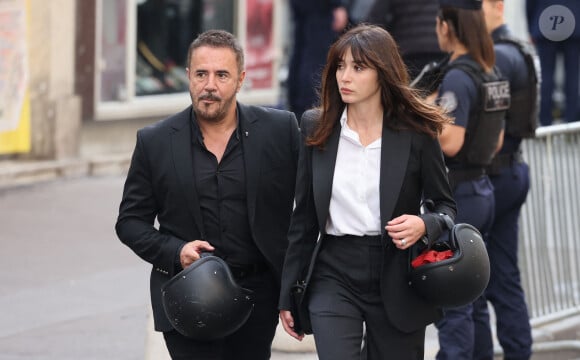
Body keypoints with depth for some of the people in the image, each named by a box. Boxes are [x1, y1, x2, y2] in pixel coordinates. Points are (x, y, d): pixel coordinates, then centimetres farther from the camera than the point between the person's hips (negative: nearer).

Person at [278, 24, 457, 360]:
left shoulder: (416, 132, -4)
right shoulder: (317, 129, 3)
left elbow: (445, 206, 5)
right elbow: (304, 218, 8)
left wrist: (424, 225, -19)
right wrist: (287, 293, 8)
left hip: (396, 280, -1)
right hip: (334, 274, 1)